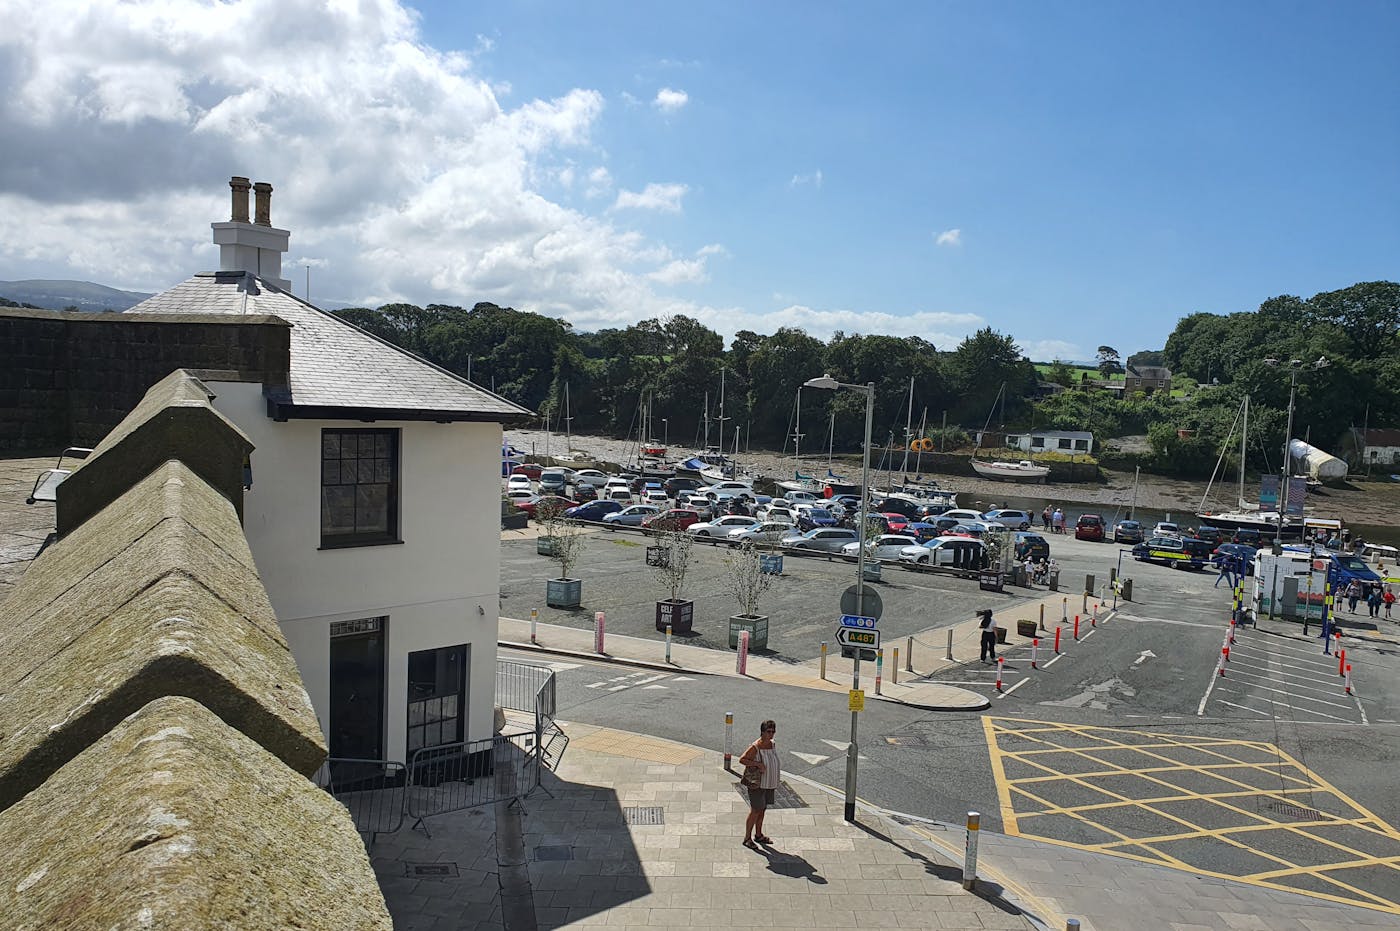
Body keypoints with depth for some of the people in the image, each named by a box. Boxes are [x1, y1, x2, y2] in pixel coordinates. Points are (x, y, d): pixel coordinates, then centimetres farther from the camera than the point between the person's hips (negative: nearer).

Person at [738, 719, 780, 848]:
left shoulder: (772, 745, 3)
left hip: (769, 784, 7)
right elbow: (742, 759, -21)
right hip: (757, 784, -7)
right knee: (755, 810, -3)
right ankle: (747, 838, 9)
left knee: (762, 810, 17)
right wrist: (758, 764, -28)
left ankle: (758, 835, 31)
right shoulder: (755, 747, -20)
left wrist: (775, 783, 16)